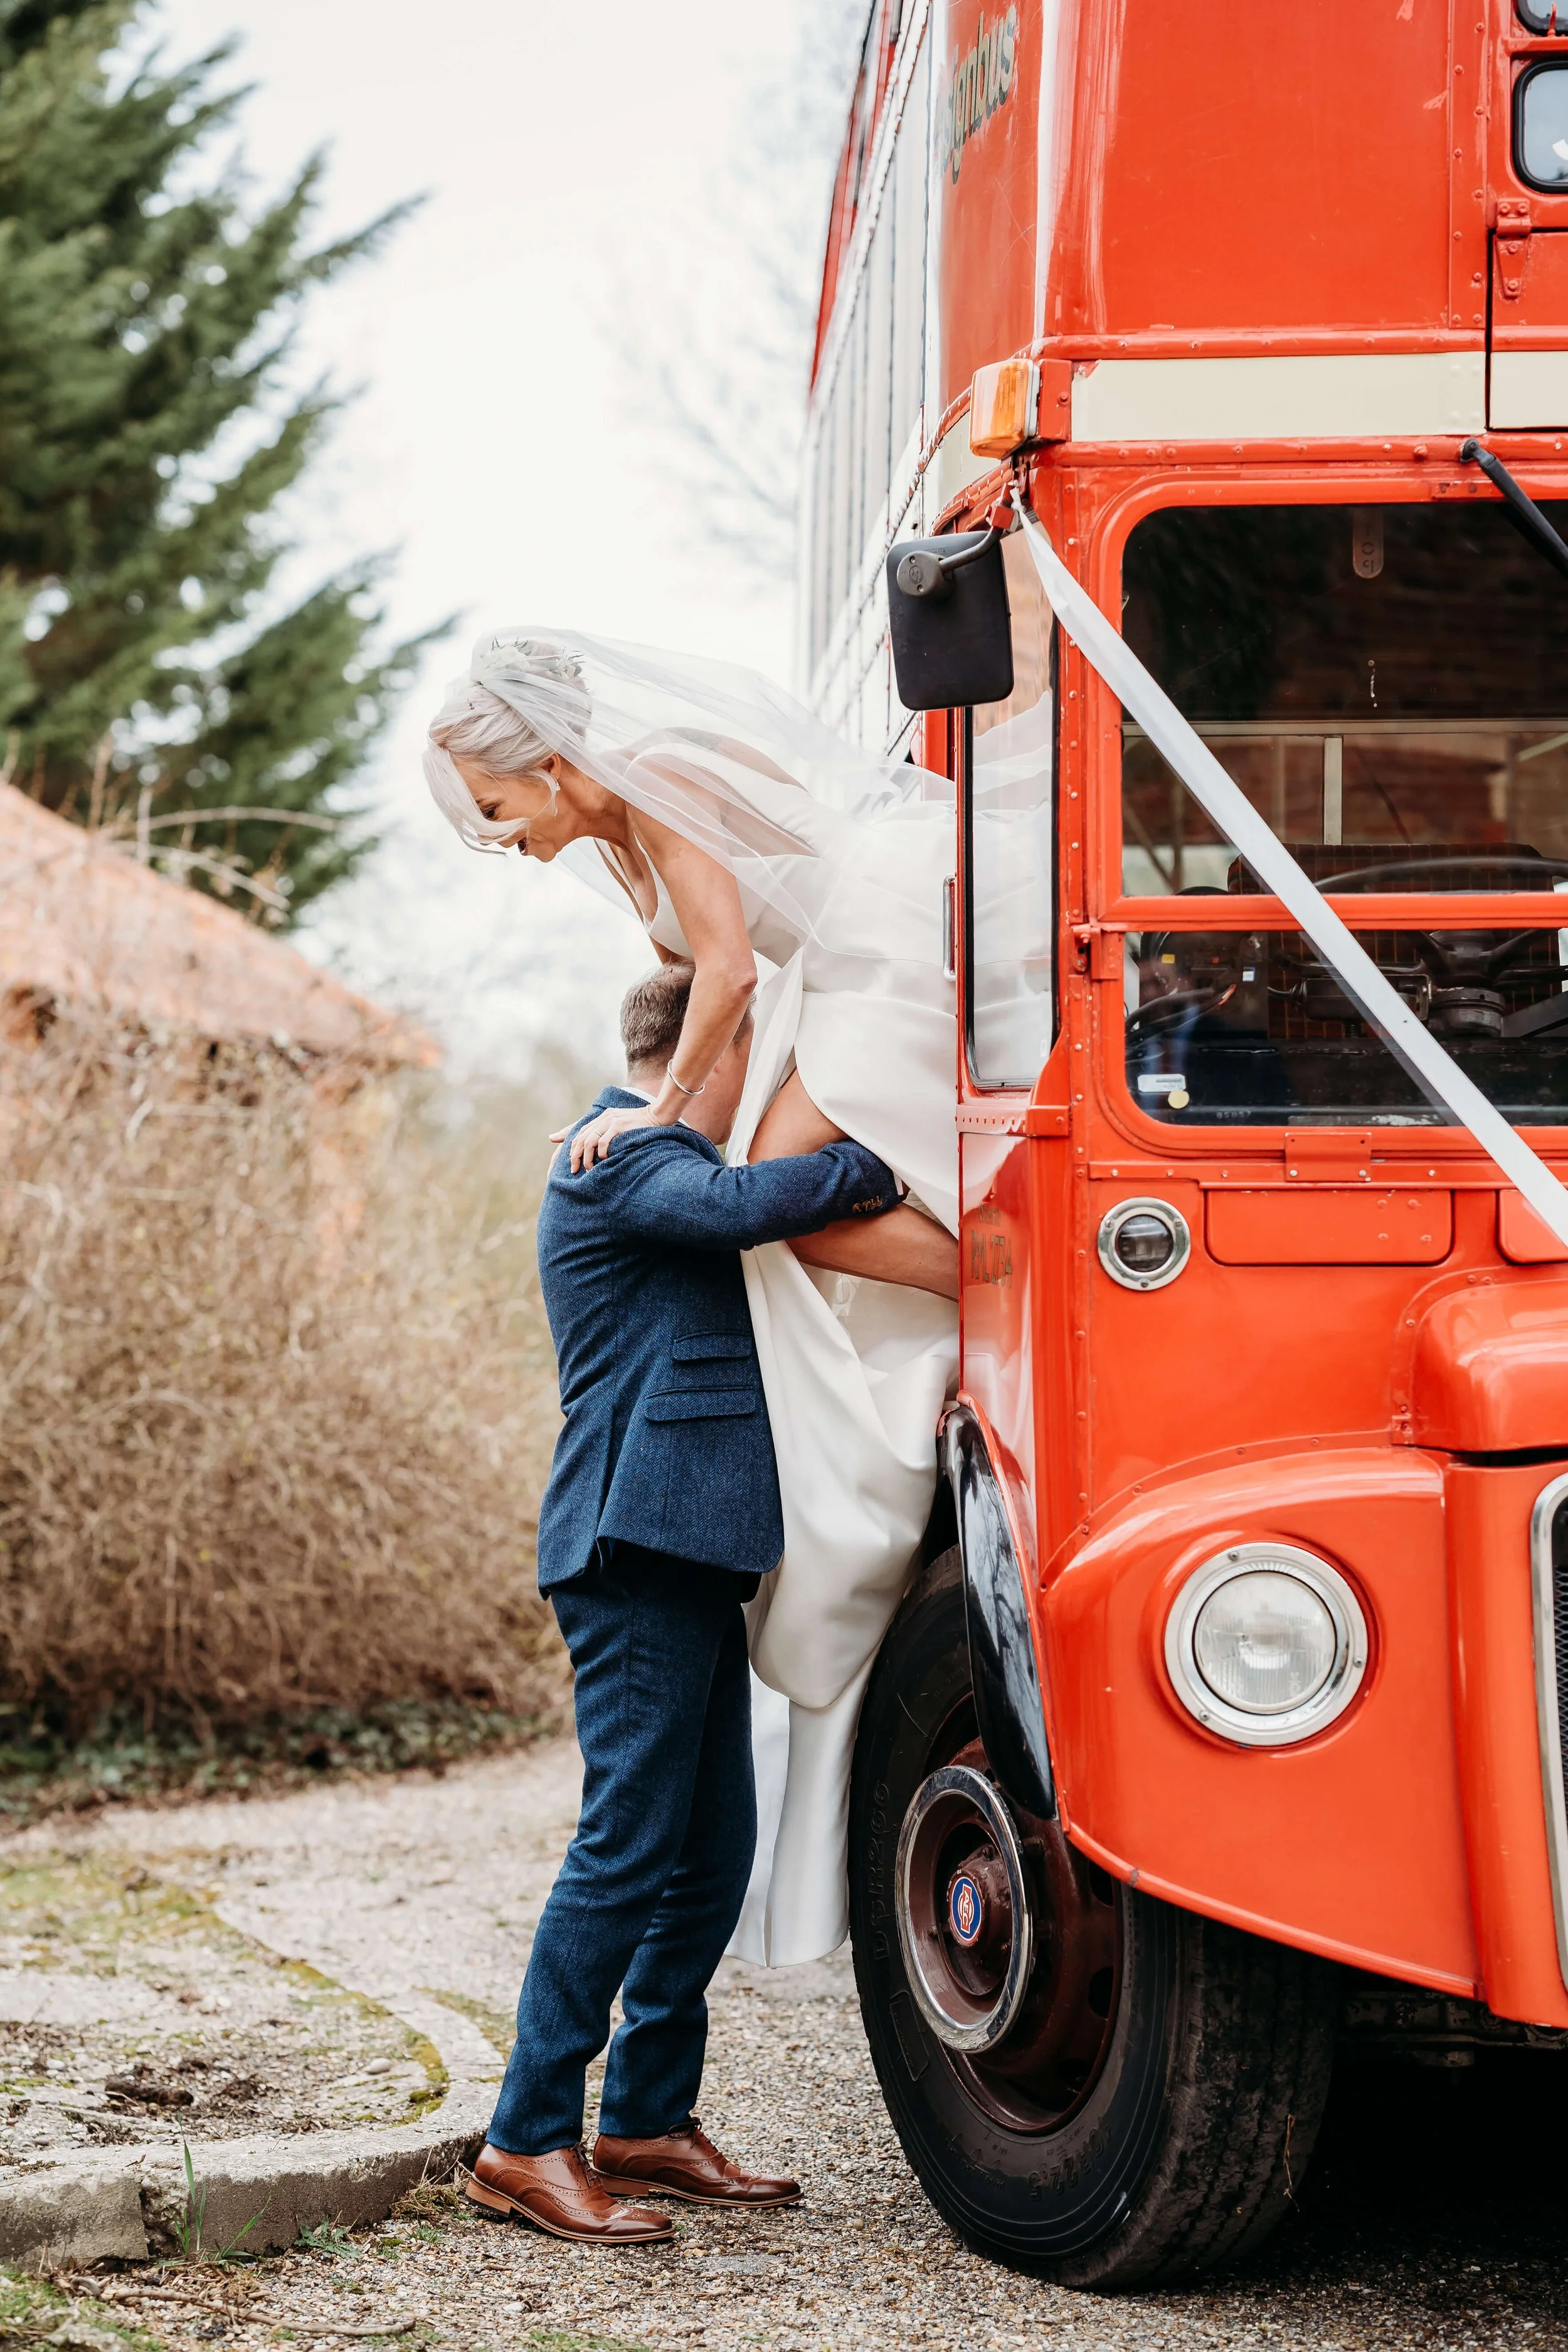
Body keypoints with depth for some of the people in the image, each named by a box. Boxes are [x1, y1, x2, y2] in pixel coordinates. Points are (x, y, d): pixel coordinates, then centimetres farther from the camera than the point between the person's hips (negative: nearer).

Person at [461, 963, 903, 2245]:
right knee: (629, 1844, -10)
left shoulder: (664, 1163, 26)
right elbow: (733, 1204, -26)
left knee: (712, 1851, 11)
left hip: (692, 1552, 11)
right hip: (638, 1546, -11)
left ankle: (649, 2122, 19)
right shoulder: (622, 1156, -8)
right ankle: (528, 2143, -5)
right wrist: (872, 1171, -14)